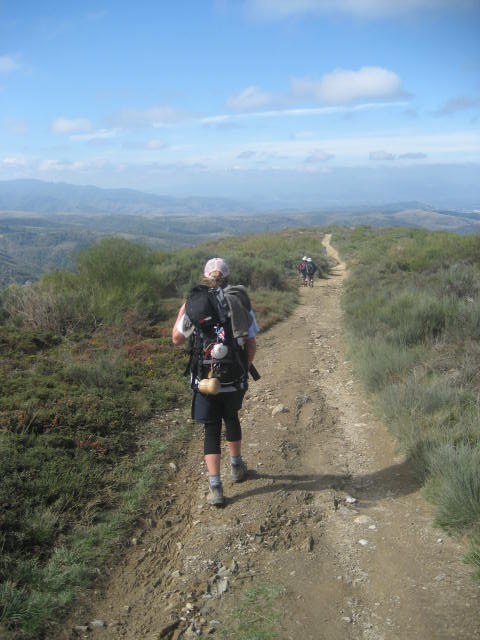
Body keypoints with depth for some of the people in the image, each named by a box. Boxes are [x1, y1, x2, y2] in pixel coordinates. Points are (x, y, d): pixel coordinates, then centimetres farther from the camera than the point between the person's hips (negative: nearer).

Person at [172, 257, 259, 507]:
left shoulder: (194, 303, -6)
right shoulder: (241, 302, 0)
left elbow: (177, 339, 4)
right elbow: (251, 344, 1)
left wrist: (182, 310, 15)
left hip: (206, 380, -2)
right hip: (235, 379, 2)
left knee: (211, 430, 7)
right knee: (231, 419, 26)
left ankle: (215, 488, 3)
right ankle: (237, 466, 43)